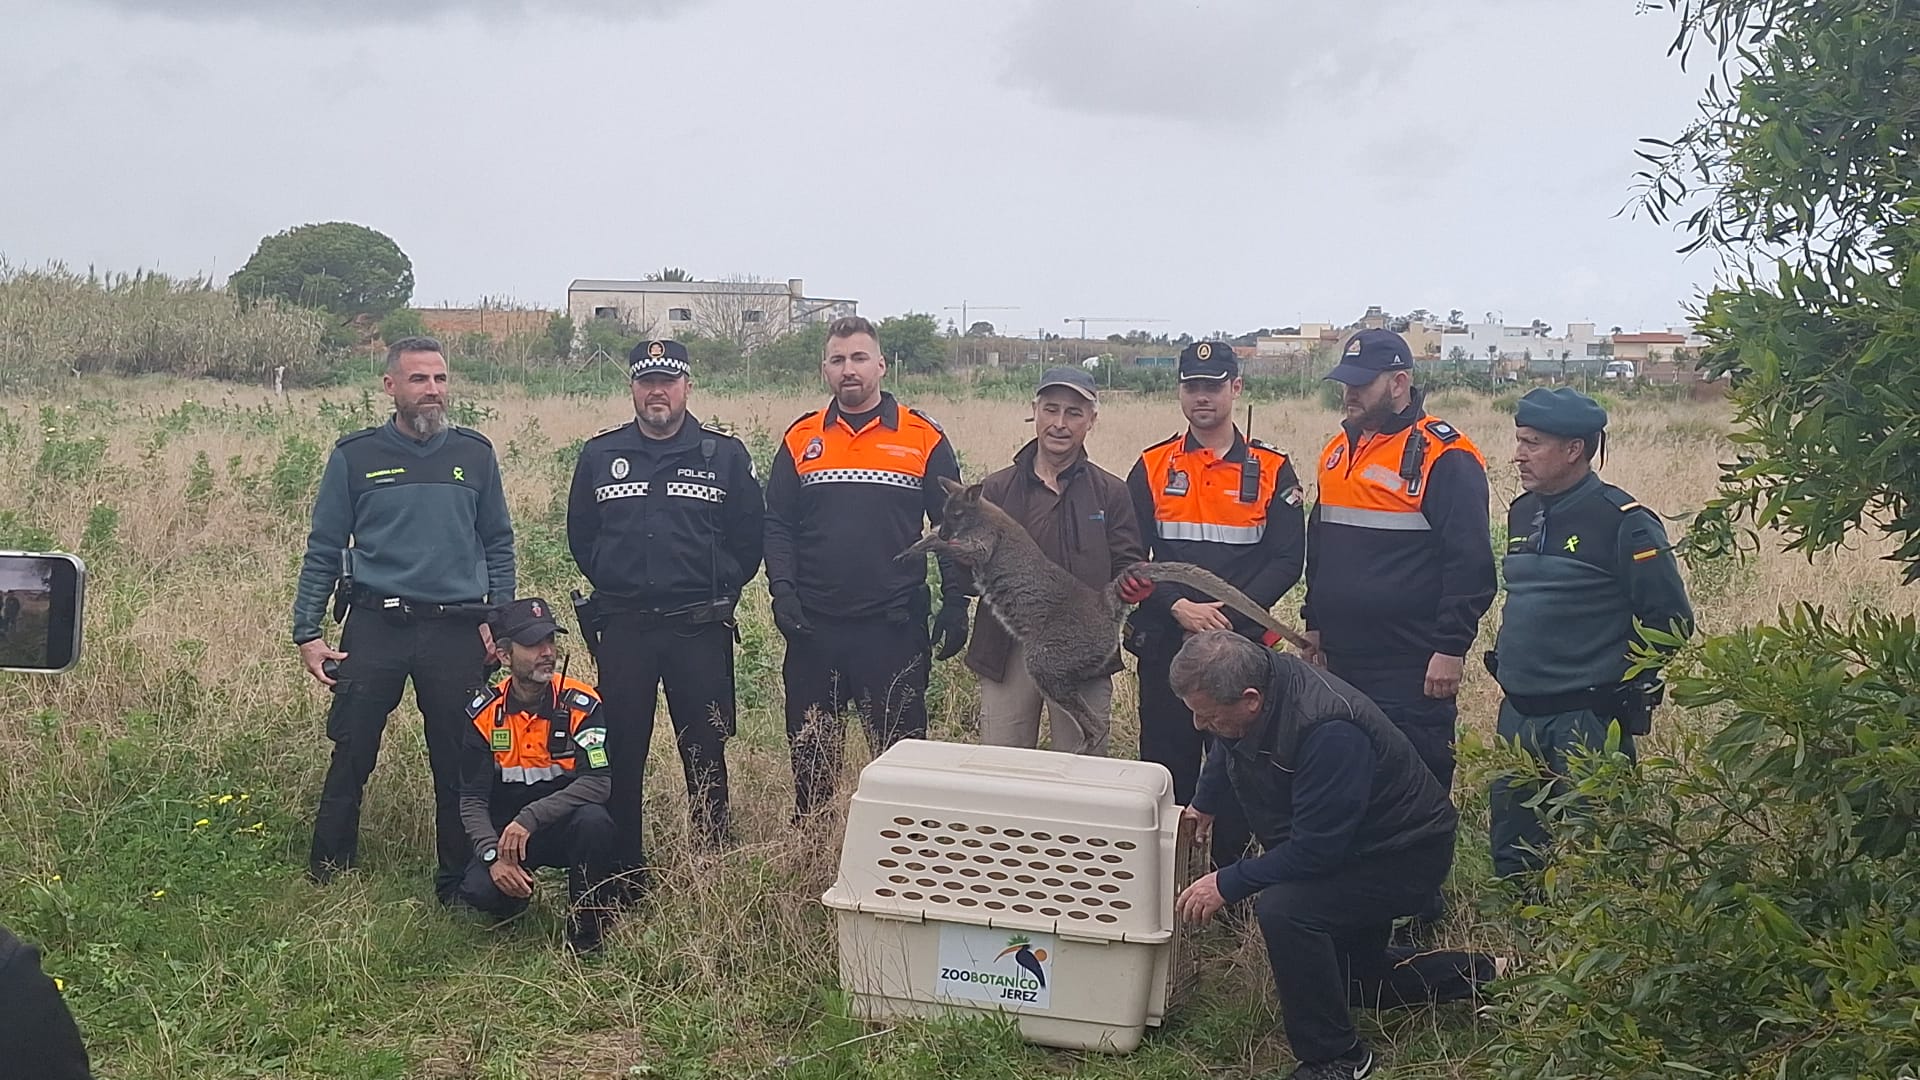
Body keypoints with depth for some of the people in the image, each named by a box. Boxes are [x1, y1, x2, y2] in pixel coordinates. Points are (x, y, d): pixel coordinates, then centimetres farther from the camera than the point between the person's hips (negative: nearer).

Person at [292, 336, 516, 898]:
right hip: (374, 628, -1)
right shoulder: (355, 455, 2)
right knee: (351, 759, 1)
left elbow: (498, 544, 12)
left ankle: (459, 885, 19)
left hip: (457, 633, 1)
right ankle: (328, 875, 16)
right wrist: (307, 633, 0)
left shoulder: (475, 453, 7)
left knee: (459, 765, 7)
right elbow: (323, 550, 5)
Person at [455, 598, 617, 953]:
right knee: (478, 891, -27)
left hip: (566, 827, -1)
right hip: (504, 831, 1)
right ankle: (520, 889, 12)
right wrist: (494, 856, -24)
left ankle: (586, 930, -12)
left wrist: (530, 818, -32)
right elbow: (472, 800, -7)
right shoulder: (484, 713, -8)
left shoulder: (580, 704, -14)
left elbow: (599, 781, -22)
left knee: (594, 820, -35)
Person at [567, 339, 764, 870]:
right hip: (623, 627, 2)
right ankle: (623, 874, 15)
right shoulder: (600, 455, 8)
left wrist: (718, 592, 3)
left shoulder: (725, 454, 2)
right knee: (621, 754, 5)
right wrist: (614, 581, 9)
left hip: (699, 629, -1)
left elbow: (749, 537, 7)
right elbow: (581, 534, 16)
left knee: (706, 755, 3)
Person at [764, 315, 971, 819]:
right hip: (813, 625, 2)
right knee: (810, 751, 11)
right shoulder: (800, 439, 6)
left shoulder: (923, 438, 0)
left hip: (894, 625, -2)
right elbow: (777, 523, 7)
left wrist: (955, 603, -4)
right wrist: (782, 591, -6)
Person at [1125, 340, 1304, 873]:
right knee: (1166, 761, 6)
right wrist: (1179, 606, -15)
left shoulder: (1271, 469, 2)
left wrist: (1227, 615, -15)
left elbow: (1286, 560, -3)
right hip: (1163, 643, 1)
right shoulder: (1152, 467, 4)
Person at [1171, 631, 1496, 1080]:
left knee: (1284, 909, -32)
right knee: (1353, 974, 25)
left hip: (1405, 854, -10)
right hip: (1345, 847, 10)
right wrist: (1203, 806, 12)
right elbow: (1228, 751, 12)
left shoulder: (1327, 733, -39)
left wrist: (1228, 884, -29)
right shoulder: (1244, 682, -14)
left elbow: (1316, 850, -35)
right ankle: (1477, 977, 38)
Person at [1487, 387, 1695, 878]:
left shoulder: (1623, 521, -12)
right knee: (1511, 853, 13)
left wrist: (1627, 692, -8)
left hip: (1586, 723, -7)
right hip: (1517, 716, 8)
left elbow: (1671, 621, -11)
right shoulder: (1521, 513, 11)